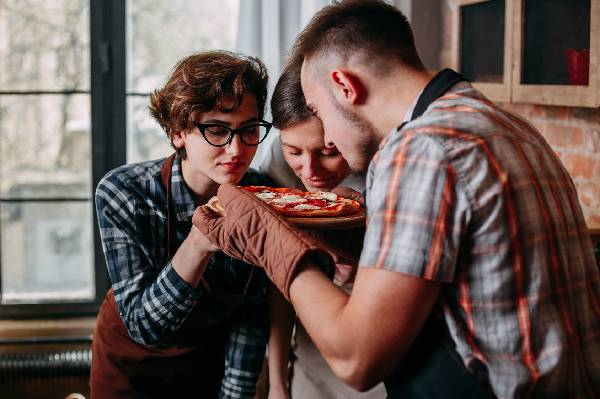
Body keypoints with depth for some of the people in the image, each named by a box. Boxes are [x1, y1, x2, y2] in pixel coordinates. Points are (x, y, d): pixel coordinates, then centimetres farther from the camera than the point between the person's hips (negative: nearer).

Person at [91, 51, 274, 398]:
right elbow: (144, 327, -30)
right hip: (132, 367, -2)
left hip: (213, 362, 2)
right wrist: (197, 247, -43)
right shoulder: (122, 194, -27)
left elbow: (251, 316, -11)